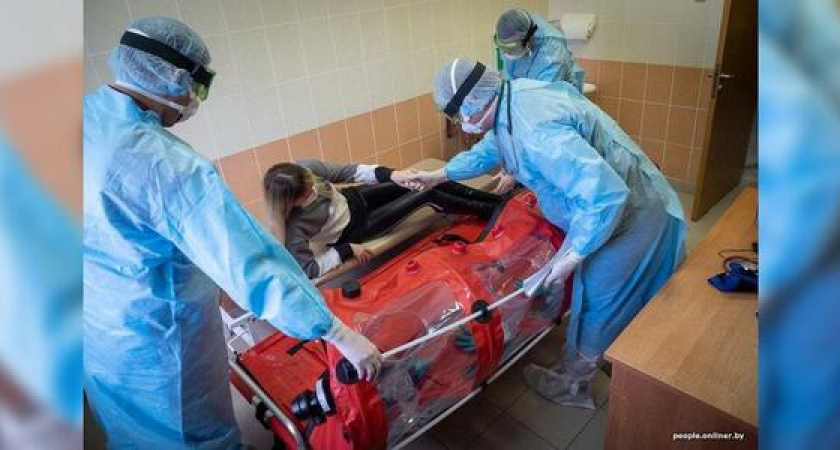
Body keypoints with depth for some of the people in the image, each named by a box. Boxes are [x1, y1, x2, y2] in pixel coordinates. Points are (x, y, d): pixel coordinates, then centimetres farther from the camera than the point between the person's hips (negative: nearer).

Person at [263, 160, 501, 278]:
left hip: (350, 199, 6)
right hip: (351, 229, -6)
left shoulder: (305, 169, -25)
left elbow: (345, 171, -15)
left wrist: (391, 174, -24)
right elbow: (309, 269, -28)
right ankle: (488, 211, 12)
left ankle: (494, 197, 20)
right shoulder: (293, 228, -37)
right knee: (426, 196, -11)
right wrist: (347, 250, -25)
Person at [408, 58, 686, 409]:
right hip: (617, 203, 9)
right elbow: (490, 147, 15)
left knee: (595, 305, 10)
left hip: (628, 217, -9)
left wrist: (572, 255, -27)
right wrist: (441, 174, 20)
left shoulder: (535, 129, -36)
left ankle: (572, 385, 32)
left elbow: (606, 194, -39)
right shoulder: (513, 95, -5)